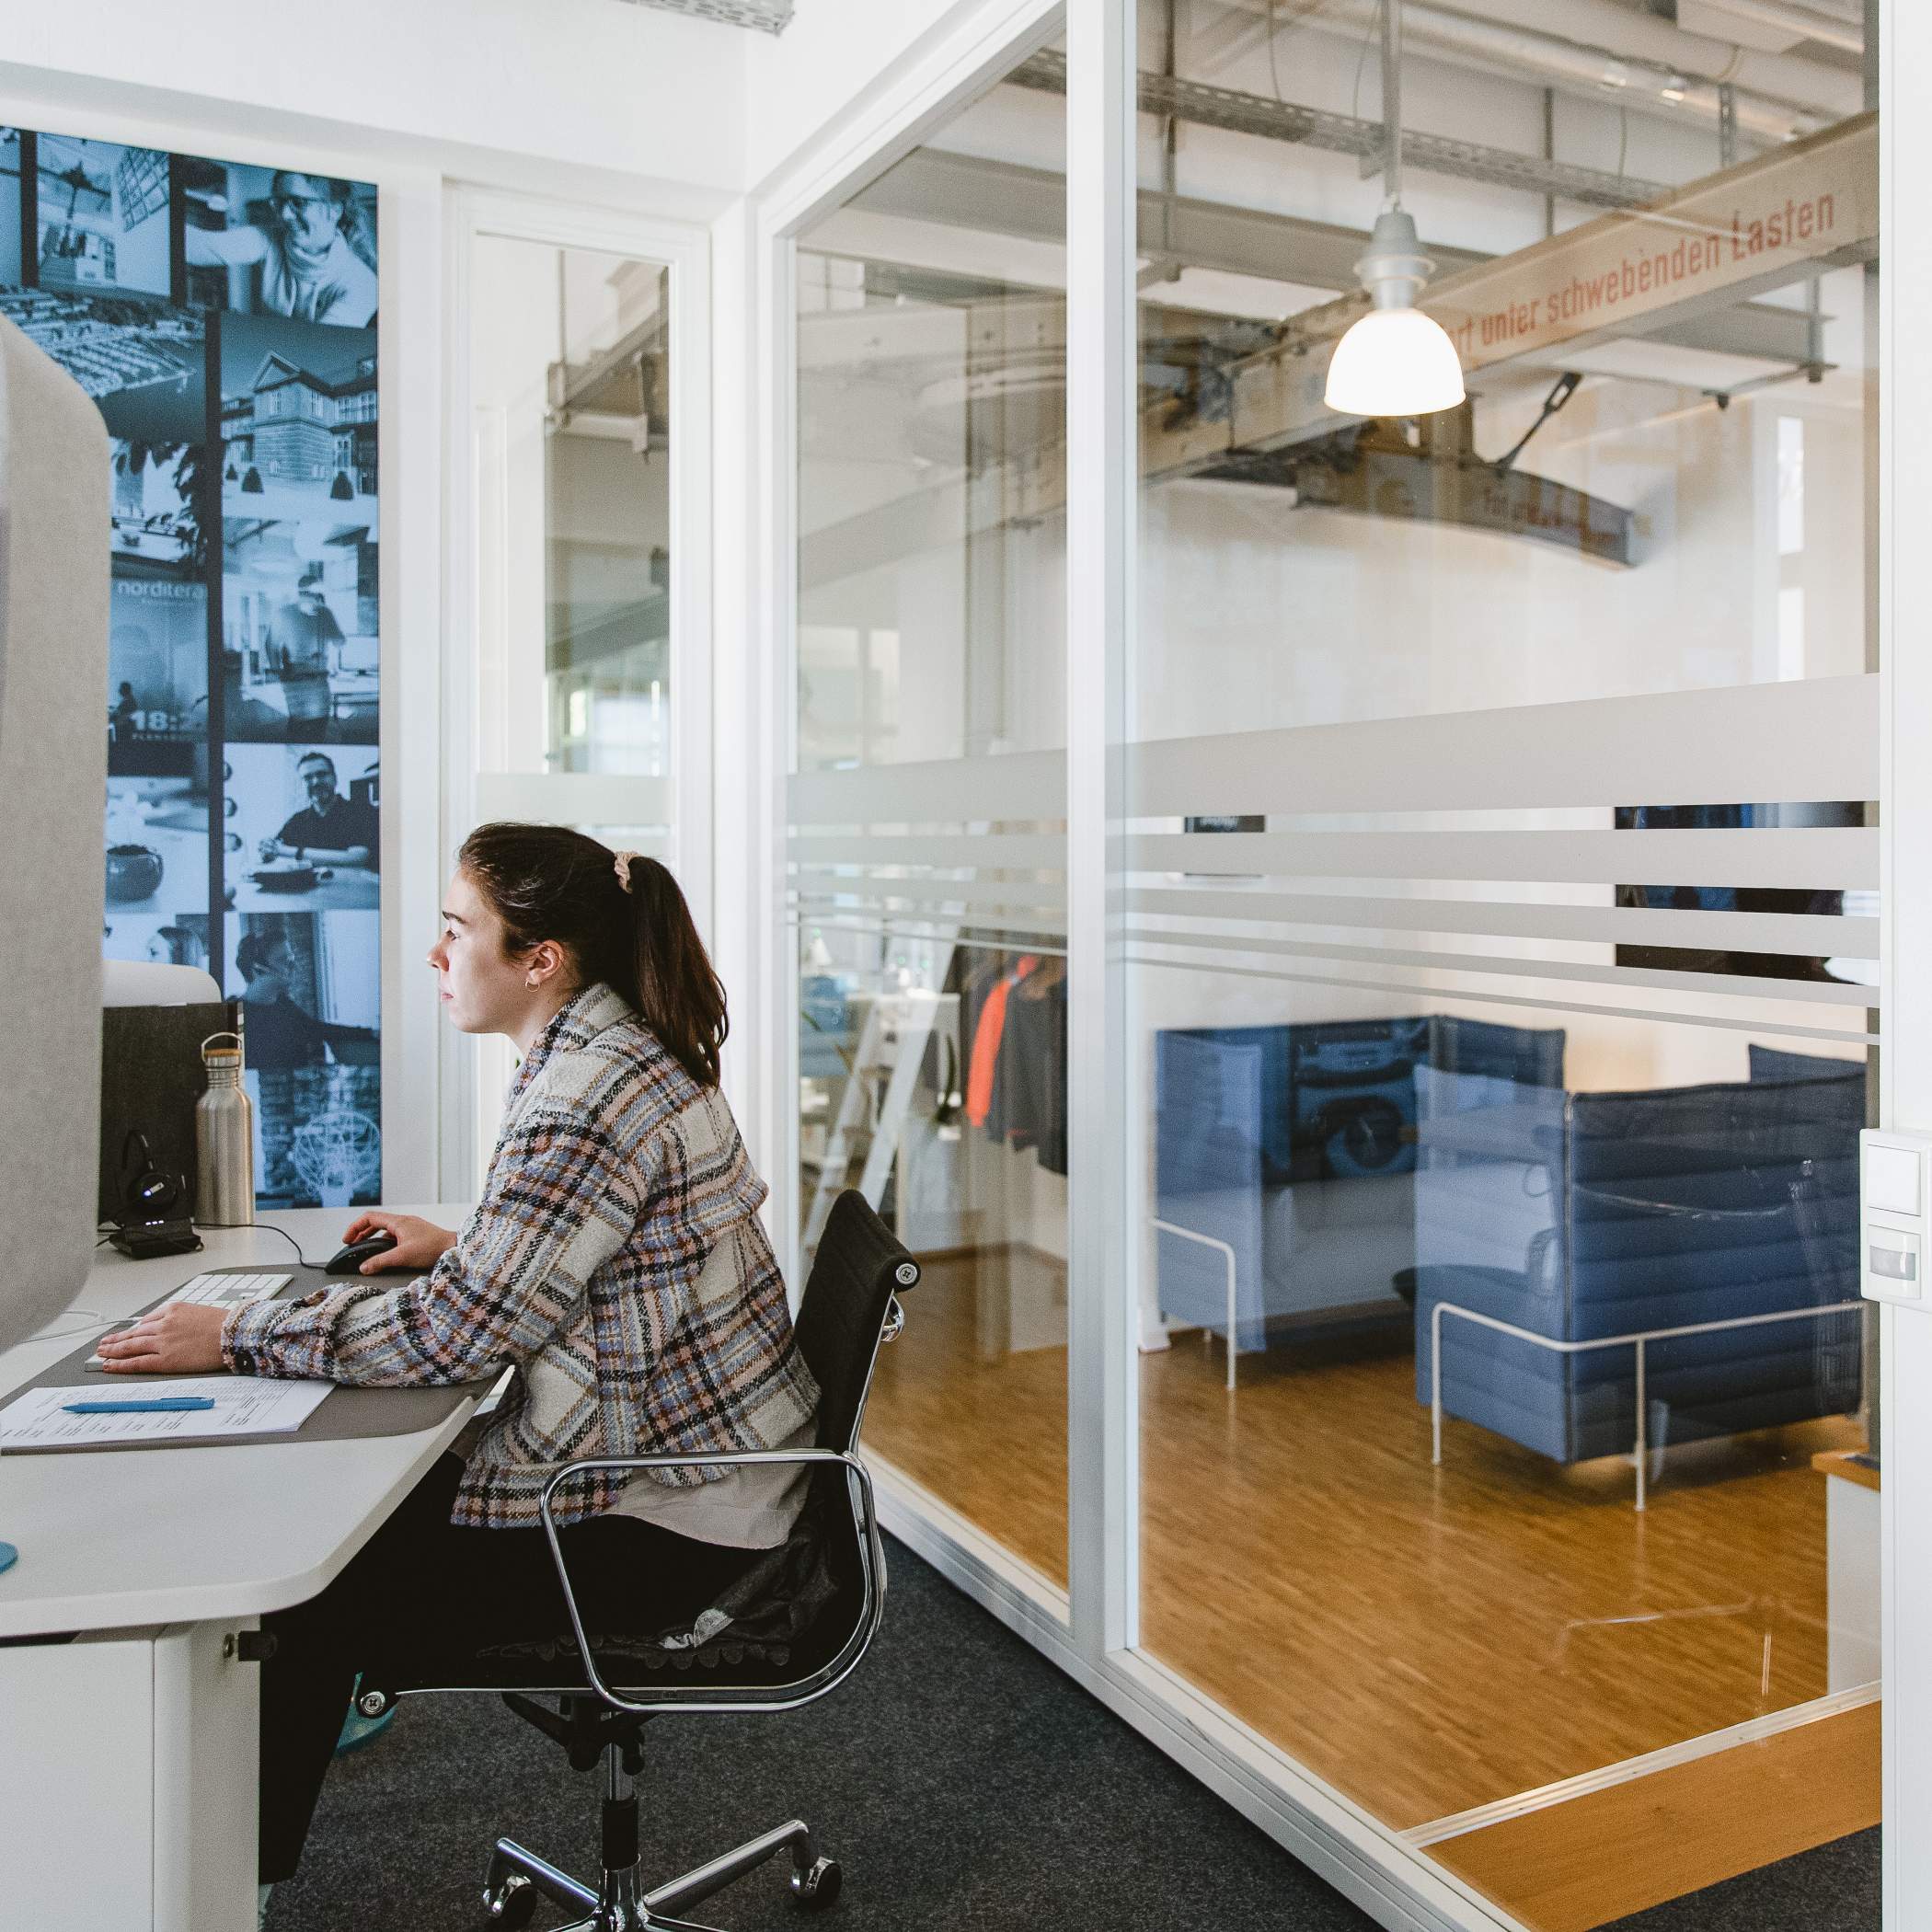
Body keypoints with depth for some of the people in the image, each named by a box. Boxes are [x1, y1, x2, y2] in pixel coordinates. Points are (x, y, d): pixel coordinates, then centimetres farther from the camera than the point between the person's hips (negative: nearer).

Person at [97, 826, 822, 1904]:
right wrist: (460, 1244, 9)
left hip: (666, 1517, -10)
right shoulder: (622, 1051, 6)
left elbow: (458, 1332, -24)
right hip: (693, 1452, 10)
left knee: (316, 1607, -1)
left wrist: (235, 1339, -16)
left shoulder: (586, 1099, -25)